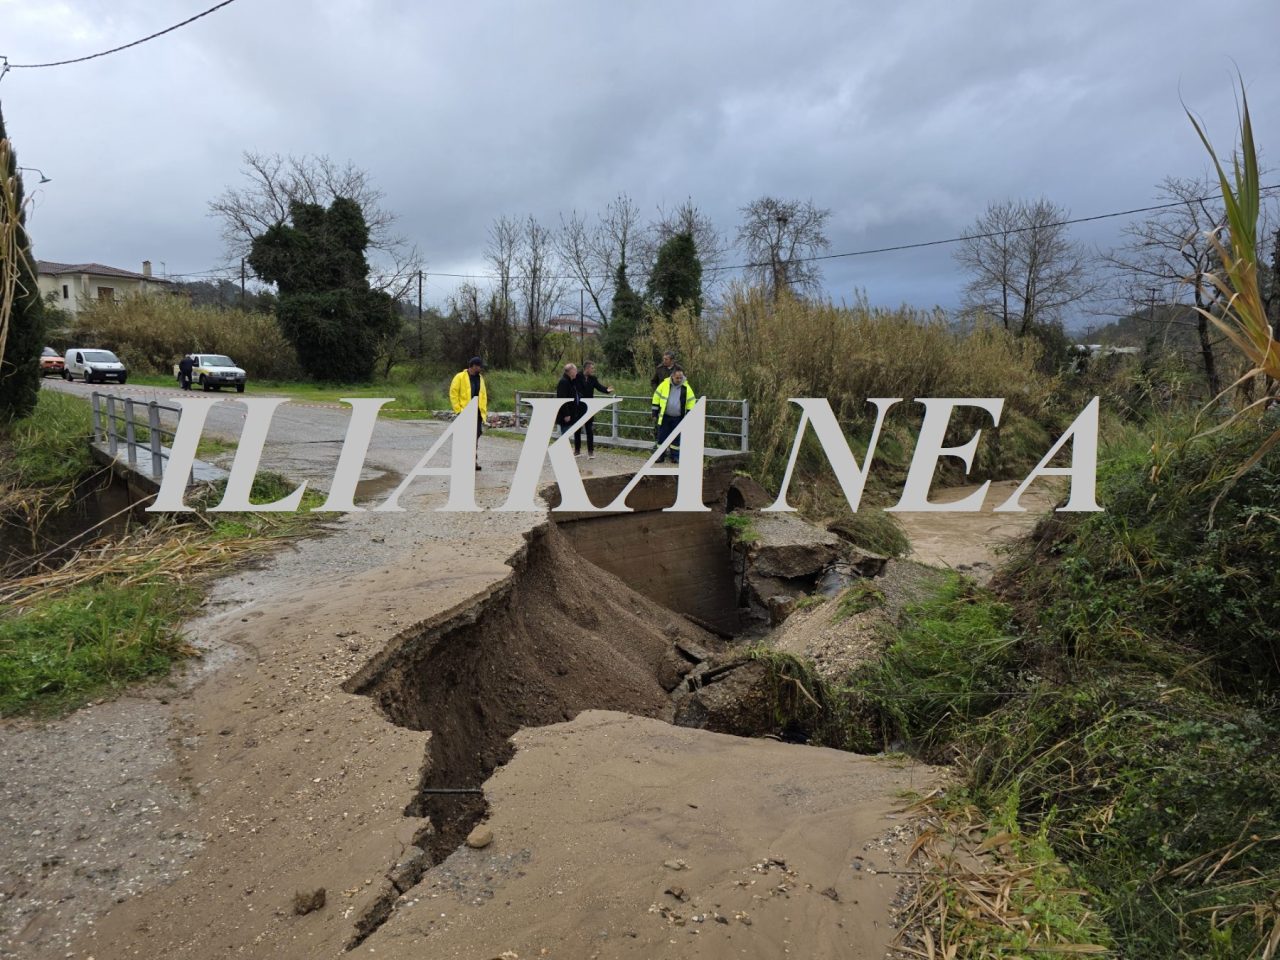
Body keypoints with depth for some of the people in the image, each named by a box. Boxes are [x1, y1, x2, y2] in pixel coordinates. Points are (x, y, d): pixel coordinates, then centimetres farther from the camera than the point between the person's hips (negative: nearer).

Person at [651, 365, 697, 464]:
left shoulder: (686, 388, -4)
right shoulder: (664, 384, -5)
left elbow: (691, 402, 3)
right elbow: (656, 397, 3)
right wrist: (655, 412, 2)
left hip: (678, 418, 0)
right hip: (664, 416, 0)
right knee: (662, 436, 3)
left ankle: (675, 456, 15)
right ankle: (660, 455, 12)